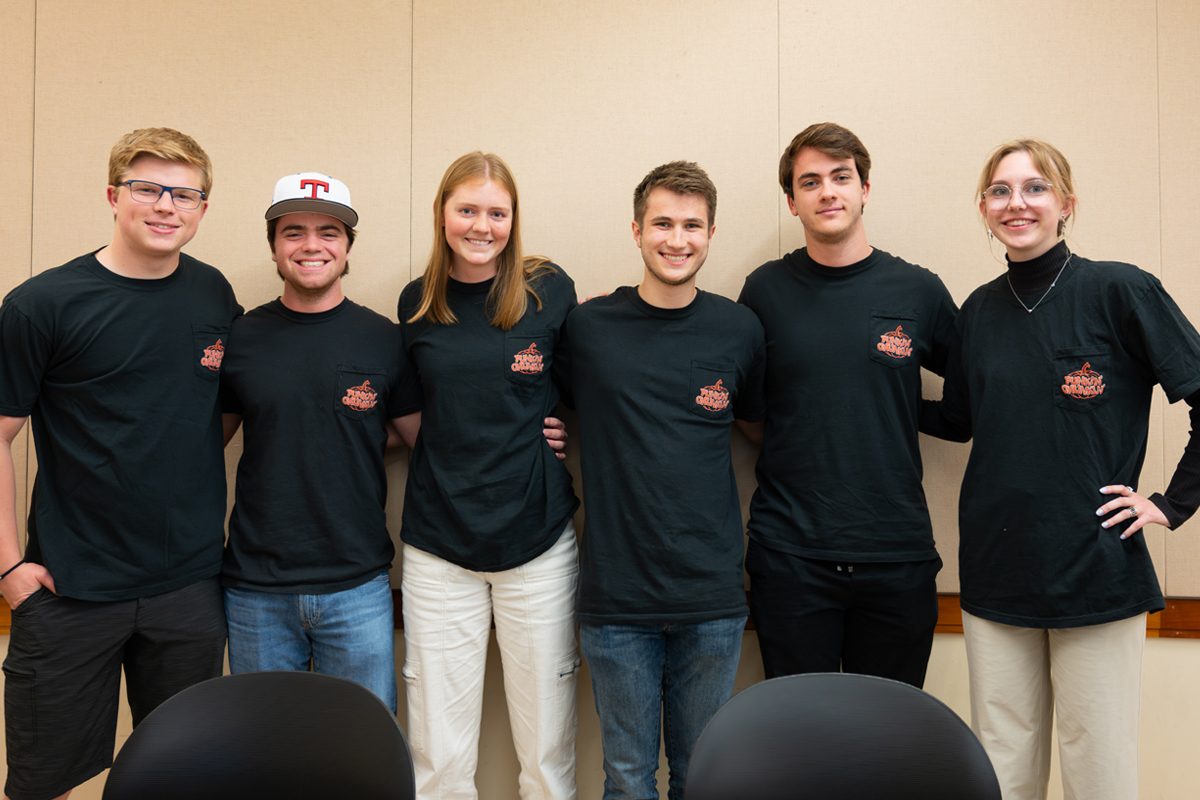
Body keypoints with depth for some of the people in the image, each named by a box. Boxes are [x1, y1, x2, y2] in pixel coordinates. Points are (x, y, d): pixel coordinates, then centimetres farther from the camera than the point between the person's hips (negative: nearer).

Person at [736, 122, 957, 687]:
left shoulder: (918, 290, 2)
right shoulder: (766, 290, 2)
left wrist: (907, 416, 1)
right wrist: (797, 444, -2)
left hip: (897, 555, 1)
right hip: (789, 554, 0)